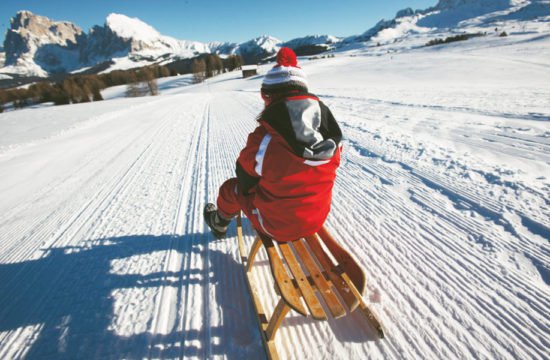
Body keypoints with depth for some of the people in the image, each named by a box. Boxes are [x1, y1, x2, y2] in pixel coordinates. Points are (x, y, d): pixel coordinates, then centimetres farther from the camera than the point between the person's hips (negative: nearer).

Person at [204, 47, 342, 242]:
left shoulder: (262, 140, -29)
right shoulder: (331, 138, -15)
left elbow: (245, 176, -10)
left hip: (276, 226, -4)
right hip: (317, 219, 5)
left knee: (231, 188, 19)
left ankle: (219, 224, 51)